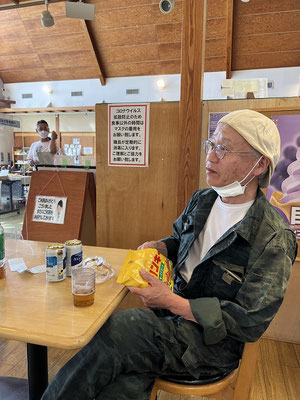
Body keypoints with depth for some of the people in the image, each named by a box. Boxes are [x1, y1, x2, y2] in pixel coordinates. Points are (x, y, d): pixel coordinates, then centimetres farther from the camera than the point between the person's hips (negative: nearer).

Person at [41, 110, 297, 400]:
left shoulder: (274, 239, -19)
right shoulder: (201, 200, 2)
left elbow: (250, 323, -19)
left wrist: (171, 301, -23)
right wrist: (155, 247, -5)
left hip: (212, 341, -5)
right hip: (172, 312, 6)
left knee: (111, 334, -26)